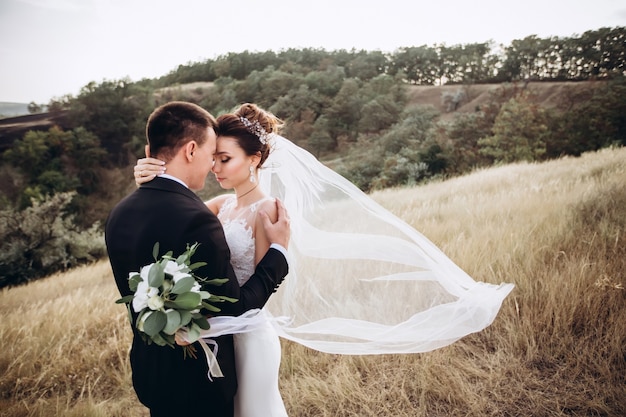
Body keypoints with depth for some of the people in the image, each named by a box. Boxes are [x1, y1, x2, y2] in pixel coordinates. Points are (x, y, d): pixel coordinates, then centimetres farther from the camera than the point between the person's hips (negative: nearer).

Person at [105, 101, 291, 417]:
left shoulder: (119, 214, -4)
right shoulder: (196, 220, -28)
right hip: (196, 382, -7)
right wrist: (278, 250, -13)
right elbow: (235, 312, -22)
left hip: (148, 370, 7)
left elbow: (136, 293, 7)